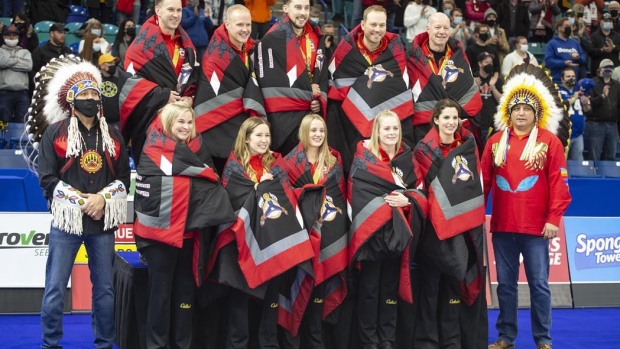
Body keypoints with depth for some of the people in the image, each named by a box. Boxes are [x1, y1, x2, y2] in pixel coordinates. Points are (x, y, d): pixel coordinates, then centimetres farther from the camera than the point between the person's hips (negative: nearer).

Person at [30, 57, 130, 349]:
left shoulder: (112, 136, 11)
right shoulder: (54, 133, 0)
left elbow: (124, 177, 9)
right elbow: (47, 178, -5)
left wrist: (102, 198, -9)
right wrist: (80, 200, -13)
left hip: (103, 221, 3)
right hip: (67, 220, -3)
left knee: (105, 288, 8)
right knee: (55, 288, -3)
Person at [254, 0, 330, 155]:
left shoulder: (316, 37, 12)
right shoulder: (273, 39, -9)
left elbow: (322, 72, 15)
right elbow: (270, 80, -14)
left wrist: (320, 100, -3)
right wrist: (308, 92, -8)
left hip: (311, 111, 6)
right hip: (282, 115, -6)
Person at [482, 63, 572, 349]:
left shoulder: (550, 141, -1)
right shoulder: (496, 142, 8)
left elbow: (558, 183, -4)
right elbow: (483, 181, 9)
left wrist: (554, 218, -11)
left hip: (536, 227, -3)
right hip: (502, 226, 3)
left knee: (539, 283, 2)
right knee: (505, 283, 9)